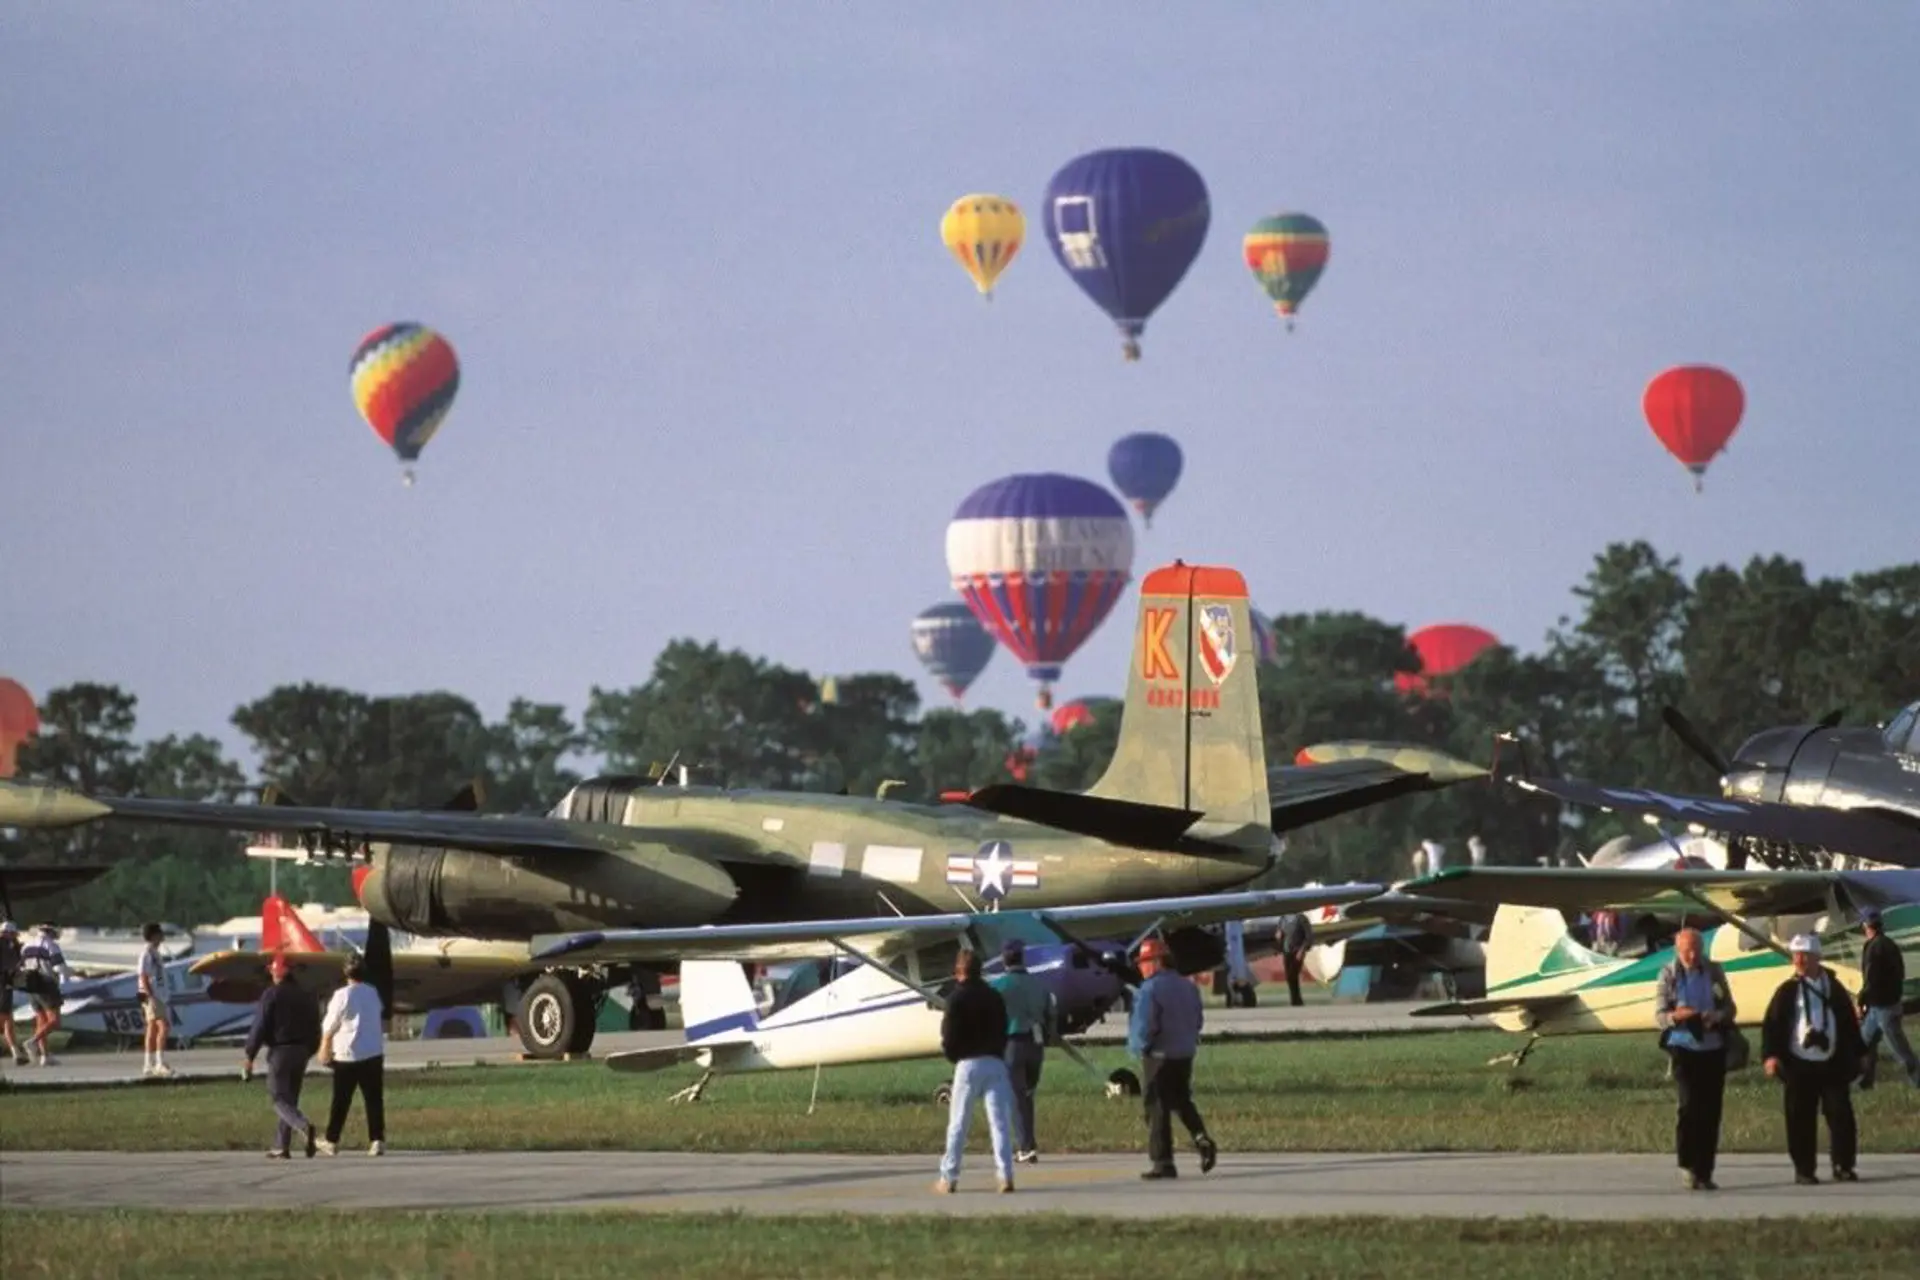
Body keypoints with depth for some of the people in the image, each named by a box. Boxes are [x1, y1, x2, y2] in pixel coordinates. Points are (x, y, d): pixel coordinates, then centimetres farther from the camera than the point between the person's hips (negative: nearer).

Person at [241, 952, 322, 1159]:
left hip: (279, 1051, -6)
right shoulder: (307, 996, 9)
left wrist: (249, 1056, -8)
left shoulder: (271, 995, -9)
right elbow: (315, 1029, 13)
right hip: (301, 1052, 6)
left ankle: (304, 1126, -31)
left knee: (280, 1099, -5)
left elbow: (260, 1027, -12)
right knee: (290, 1098, 14)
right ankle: (281, 1146, 15)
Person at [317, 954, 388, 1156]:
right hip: (373, 1054, 3)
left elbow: (329, 1027, -7)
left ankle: (331, 1141, 14)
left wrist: (324, 1049, 7)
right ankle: (377, 1141, -5)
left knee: (341, 1101, 7)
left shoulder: (343, 996, -11)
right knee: (374, 1100, 3)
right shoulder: (374, 995, 5)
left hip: (347, 1056, -3)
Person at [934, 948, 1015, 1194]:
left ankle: (948, 1178, 4)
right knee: (999, 1121, 0)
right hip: (995, 1062, 4)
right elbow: (1003, 1031, 12)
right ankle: (1005, 1176, -8)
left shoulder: (957, 998, -5)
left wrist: (953, 1056, 11)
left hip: (968, 1063, -4)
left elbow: (948, 1036, -7)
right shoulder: (994, 996, 11)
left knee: (958, 1123, 2)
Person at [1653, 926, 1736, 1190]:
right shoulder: (1668, 976, -1)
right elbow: (1659, 1015, -1)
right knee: (1689, 1104, -16)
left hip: (1713, 1049, 3)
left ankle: (1704, 1173, 9)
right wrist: (1675, 1016, -24)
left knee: (1711, 1111, 2)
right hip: (1683, 1048, -3)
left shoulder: (1714, 972, 4)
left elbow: (1730, 1009, 7)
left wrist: (1716, 1017, -16)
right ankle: (1686, 1165, -4)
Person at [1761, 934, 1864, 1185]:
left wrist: (1854, 1056, 10)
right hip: (1799, 1067, -1)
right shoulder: (1787, 991, 1)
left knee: (1841, 1115, -1)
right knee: (1801, 1119, 0)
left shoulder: (1834, 989, 7)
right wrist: (1771, 1055, -15)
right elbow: (1771, 1025, -3)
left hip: (1833, 1065, 1)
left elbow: (1850, 1024, 12)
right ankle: (1803, 1169, 7)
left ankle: (1843, 1166, 8)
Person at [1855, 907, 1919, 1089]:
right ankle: (1865, 1079, 21)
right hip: (1892, 999, 10)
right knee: (1866, 1041, 17)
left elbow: (1870, 979, -23)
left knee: (1898, 1045, -3)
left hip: (1881, 1005, -10)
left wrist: (1861, 1003, -14)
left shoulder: (1873, 947, -20)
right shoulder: (1891, 945, 10)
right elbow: (1900, 974, 16)